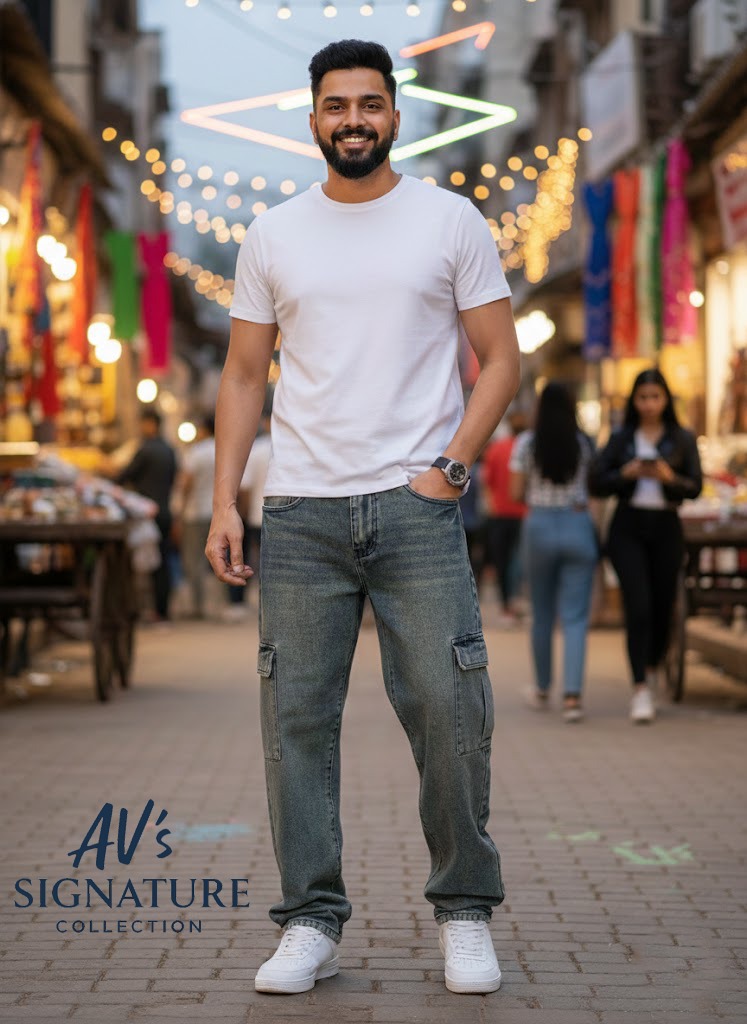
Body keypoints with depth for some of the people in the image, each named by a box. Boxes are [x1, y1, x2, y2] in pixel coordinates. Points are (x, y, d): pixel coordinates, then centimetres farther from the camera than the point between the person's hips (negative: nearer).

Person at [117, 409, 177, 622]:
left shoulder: (146, 450, -13)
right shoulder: (169, 451, 11)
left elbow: (124, 476, -6)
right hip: (165, 512, 7)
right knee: (163, 562, 7)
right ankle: (162, 611, 8)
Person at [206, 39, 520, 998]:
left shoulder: (450, 221, 4)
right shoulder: (273, 235, 10)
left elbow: (500, 357, 4)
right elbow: (243, 375, 12)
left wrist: (449, 466, -9)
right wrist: (223, 503, 2)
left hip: (416, 505, -2)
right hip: (300, 512, 2)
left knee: (450, 712, -4)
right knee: (296, 716, 2)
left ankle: (465, 913, 12)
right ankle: (312, 920, 12)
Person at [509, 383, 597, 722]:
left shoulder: (526, 443, -3)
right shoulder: (585, 444, -2)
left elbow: (516, 494, -3)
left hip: (539, 525, 1)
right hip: (578, 526, 0)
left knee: (541, 614, 15)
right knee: (575, 617, -2)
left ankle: (542, 690, 27)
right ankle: (572, 694, -15)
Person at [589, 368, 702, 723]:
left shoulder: (683, 440, 6)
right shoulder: (621, 438, 7)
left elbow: (695, 487, -2)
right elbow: (596, 482, 1)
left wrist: (670, 478, -20)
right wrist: (627, 473, -15)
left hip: (665, 528, 1)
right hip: (628, 527, -1)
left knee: (663, 607, 7)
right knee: (638, 608, -12)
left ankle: (651, 670, 34)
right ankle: (640, 691, -12)